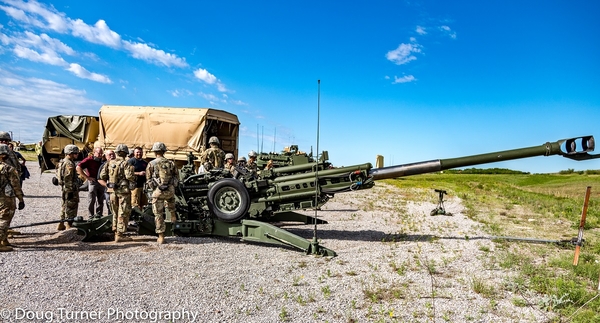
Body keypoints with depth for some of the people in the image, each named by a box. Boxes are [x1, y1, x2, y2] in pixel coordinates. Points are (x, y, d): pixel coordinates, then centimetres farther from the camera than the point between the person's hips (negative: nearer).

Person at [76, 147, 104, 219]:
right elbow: (78, 168, -19)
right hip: (92, 182, -6)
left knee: (101, 200, 12)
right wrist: (87, 177, -18)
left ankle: (99, 215, 23)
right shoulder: (89, 160, -9)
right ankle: (91, 216, 11)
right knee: (92, 200, 2)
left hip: (101, 182, 6)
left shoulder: (101, 161, 10)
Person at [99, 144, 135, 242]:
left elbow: (102, 176, 6)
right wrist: (133, 180, -3)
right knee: (123, 213, 0)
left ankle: (116, 232, 28)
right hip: (123, 191, -6)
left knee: (115, 212, 20)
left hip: (112, 190, 7)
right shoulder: (125, 163, -12)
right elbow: (129, 176, -24)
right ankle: (120, 235, 2)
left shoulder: (110, 163, 7)